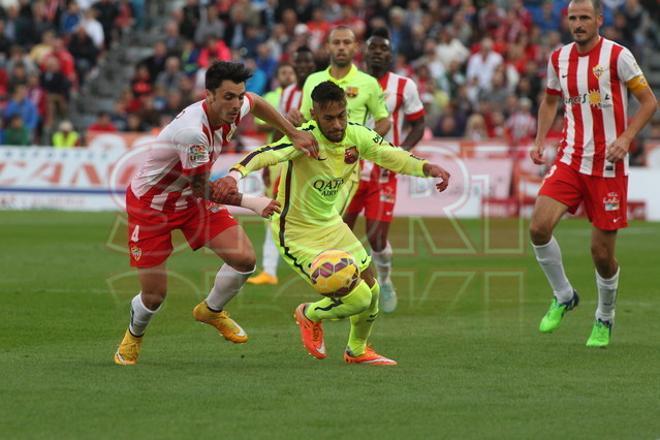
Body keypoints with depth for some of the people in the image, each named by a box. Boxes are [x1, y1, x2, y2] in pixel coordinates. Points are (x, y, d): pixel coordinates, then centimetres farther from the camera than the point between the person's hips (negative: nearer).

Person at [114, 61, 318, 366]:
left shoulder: (232, 109, -15)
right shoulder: (193, 131, -38)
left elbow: (256, 103, 13)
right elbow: (202, 189, -25)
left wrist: (294, 134, 8)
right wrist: (250, 203, -22)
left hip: (191, 198, 7)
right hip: (150, 203, -7)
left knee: (244, 260, -8)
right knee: (154, 297, -4)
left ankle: (211, 311, 23)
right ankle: (134, 335, 32)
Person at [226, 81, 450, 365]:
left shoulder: (356, 135, -10)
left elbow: (392, 156, -1)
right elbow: (266, 155, -42)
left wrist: (427, 168, -19)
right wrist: (236, 174, -62)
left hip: (330, 223, 7)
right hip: (296, 234, -7)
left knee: (371, 290, 15)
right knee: (358, 299, -13)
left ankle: (357, 350, 43)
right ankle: (310, 315, 20)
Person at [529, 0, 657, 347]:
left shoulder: (617, 56, -9)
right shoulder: (558, 59, 5)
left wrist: (626, 138, -18)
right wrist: (540, 141, 7)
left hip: (608, 164, -4)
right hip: (570, 160, 4)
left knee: (602, 251, 0)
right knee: (539, 226, -16)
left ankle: (604, 319, 24)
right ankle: (563, 296, 7)